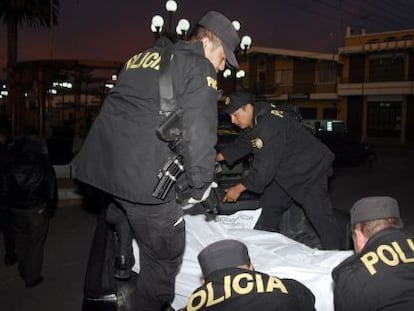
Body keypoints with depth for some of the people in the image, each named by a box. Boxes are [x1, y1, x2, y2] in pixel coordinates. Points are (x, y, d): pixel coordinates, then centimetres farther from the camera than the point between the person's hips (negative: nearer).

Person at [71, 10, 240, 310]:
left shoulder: (141, 57, 23)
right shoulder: (198, 66, 0)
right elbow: (198, 133, -11)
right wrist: (201, 186, 0)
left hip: (100, 165, 8)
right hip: (143, 177, -8)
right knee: (165, 257, 7)